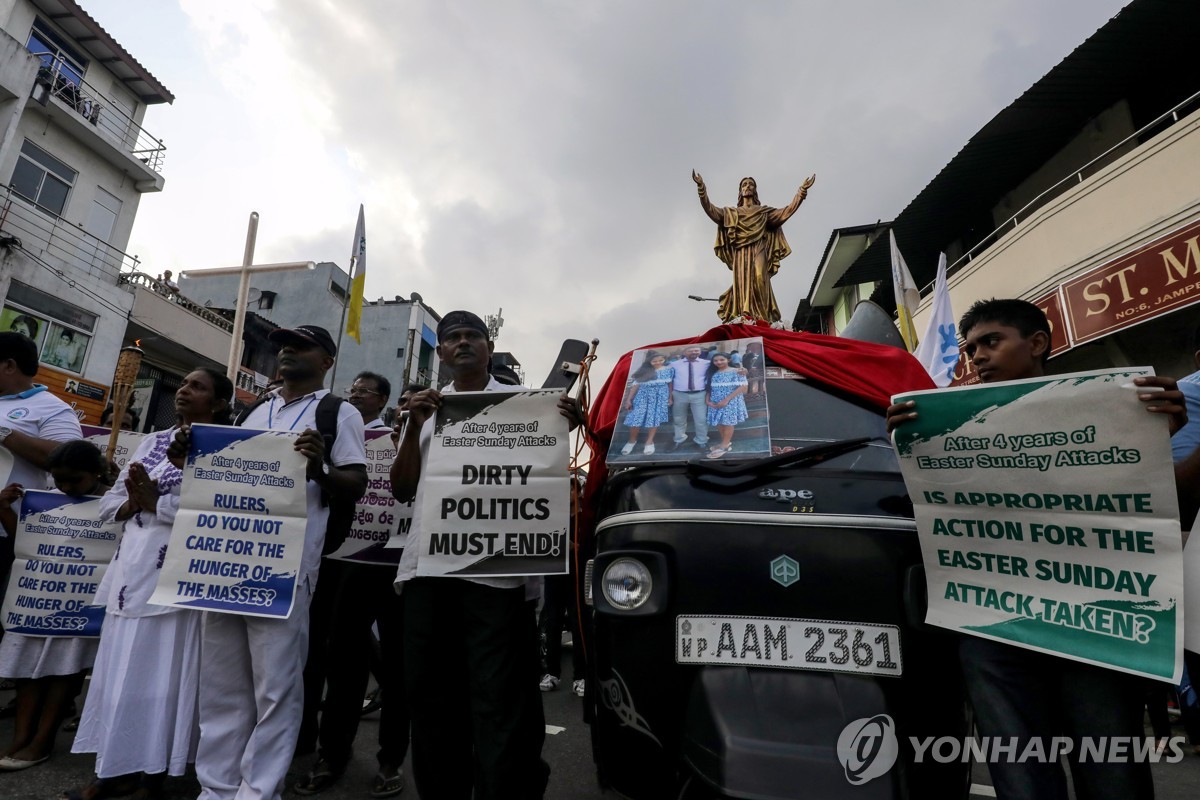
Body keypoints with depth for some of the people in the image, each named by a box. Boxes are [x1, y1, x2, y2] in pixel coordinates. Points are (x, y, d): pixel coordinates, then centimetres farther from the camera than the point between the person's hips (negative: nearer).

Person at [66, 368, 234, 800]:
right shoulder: (152, 442, 16)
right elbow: (109, 503, 14)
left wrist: (156, 502, -15)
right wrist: (133, 503, -7)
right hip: (131, 567, 7)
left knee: (162, 671, 0)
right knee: (118, 668, 12)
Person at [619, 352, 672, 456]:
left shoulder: (669, 370, 3)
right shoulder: (644, 371, 3)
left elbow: (670, 384, 9)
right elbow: (636, 385, 5)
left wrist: (670, 398, 7)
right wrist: (629, 399, 3)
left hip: (660, 397, 0)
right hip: (643, 396, 0)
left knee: (654, 419, 0)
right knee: (636, 418, -7)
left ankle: (649, 442, 16)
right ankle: (632, 441, 13)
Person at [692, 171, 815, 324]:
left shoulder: (764, 211, 23)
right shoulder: (732, 213, 22)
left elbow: (787, 211, 14)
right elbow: (711, 210, 9)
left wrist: (802, 191, 6)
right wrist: (701, 188, -3)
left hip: (758, 250, -1)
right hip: (741, 252, 1)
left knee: (759, 277, -25)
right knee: (742, 281, -14)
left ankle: (762, 317, -31)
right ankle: (743, 318, -22)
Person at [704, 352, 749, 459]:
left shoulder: (737, 371, -8)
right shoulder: (712, 373, 9)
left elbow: (743, 387, -14)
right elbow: (709, 388, 12)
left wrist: (726, 400, -18)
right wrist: (707, 399, -7)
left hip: (731, 401, -5)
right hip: (715, 402, 5)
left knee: (728, 422, 0)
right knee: (718, 422, 6)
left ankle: (724, 446, 7)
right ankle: (726, 442, 21)